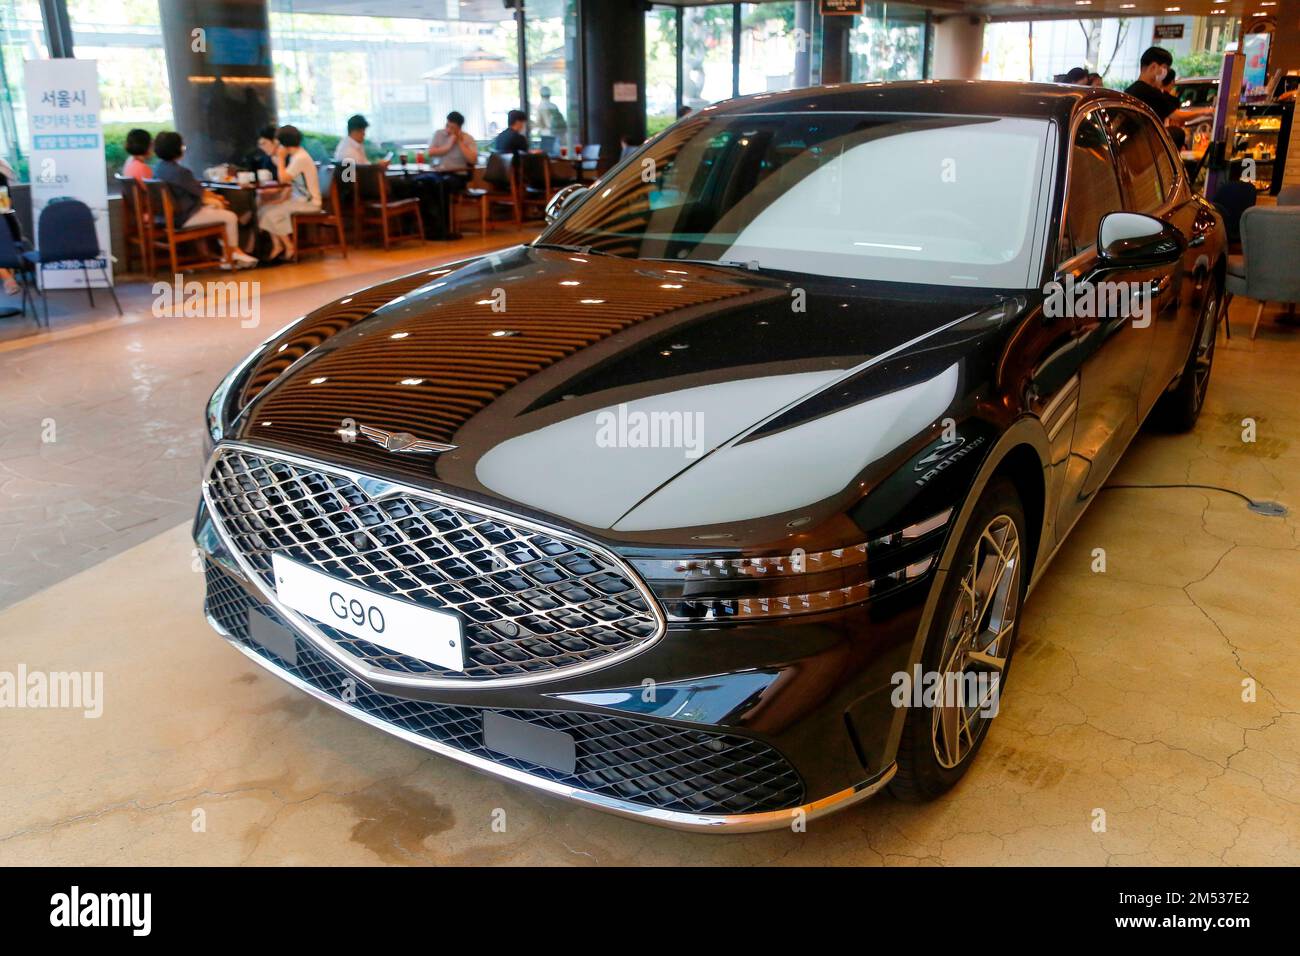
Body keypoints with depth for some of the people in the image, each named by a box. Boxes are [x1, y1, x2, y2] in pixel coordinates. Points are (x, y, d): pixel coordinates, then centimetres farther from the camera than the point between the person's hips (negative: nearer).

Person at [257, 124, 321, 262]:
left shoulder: (301, 158, -19)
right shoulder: (296, 155, 11)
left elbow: (283, 179, -21)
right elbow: (288, 179, 14)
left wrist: (280, 158, -12)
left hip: (308, 202, -9)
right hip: (299, 198, 9)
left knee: (272, 213, -17)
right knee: (263, 208, 0)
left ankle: (290, 248, -4)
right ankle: (277, 245, 0)